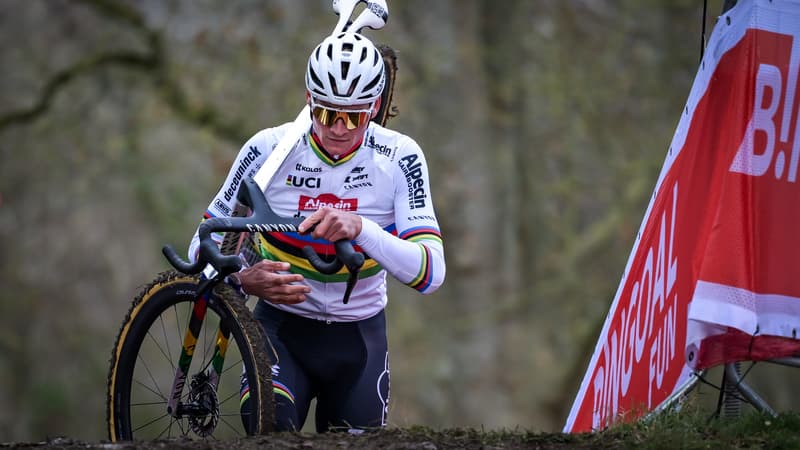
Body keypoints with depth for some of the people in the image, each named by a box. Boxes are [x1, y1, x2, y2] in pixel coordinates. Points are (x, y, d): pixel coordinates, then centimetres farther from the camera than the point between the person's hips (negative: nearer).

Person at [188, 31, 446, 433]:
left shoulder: (399, 158, -13)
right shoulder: (269, 149, -13)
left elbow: (430, 273, -22)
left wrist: (360, 229, -39)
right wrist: (243, 279, -29)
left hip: (358, 337, 2)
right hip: (282, 325, -2)